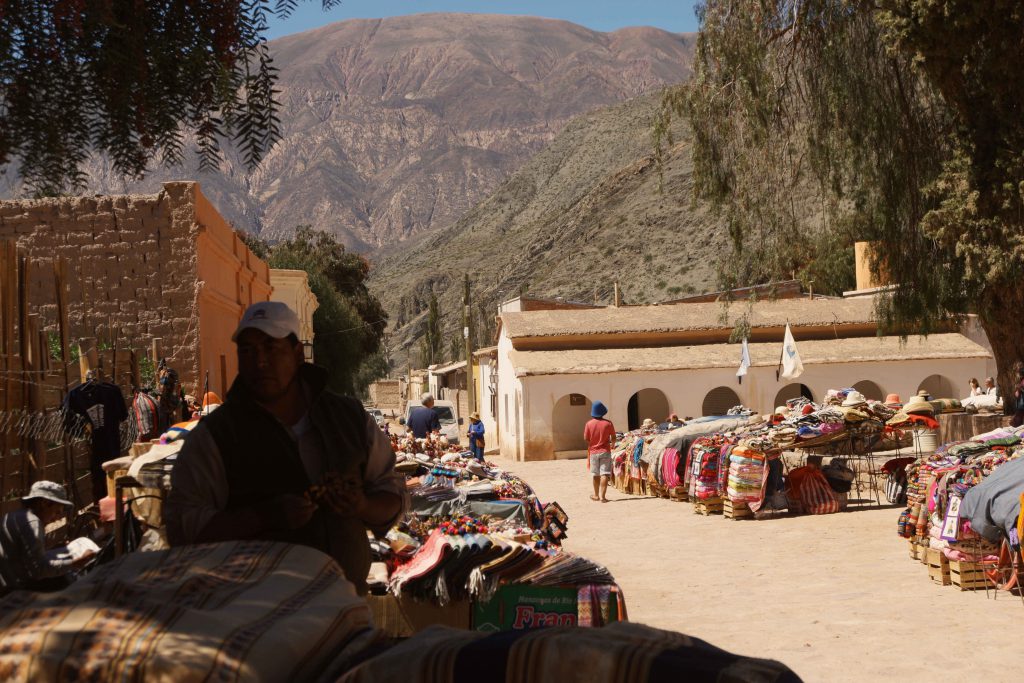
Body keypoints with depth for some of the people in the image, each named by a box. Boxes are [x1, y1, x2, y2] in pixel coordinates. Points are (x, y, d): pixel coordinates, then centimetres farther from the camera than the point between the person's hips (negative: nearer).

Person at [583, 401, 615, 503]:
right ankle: (602, 496, -10)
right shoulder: (608, 423, -9)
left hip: (593, 452, 2)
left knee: (595, 475, 14)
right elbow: (613, 437, 1)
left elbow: (586, 438, -2)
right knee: (604, 474, -3)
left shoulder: (589, 424, -8)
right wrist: (612, 444, 21)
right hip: (605, 452, -2)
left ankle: (596, 495, 25)